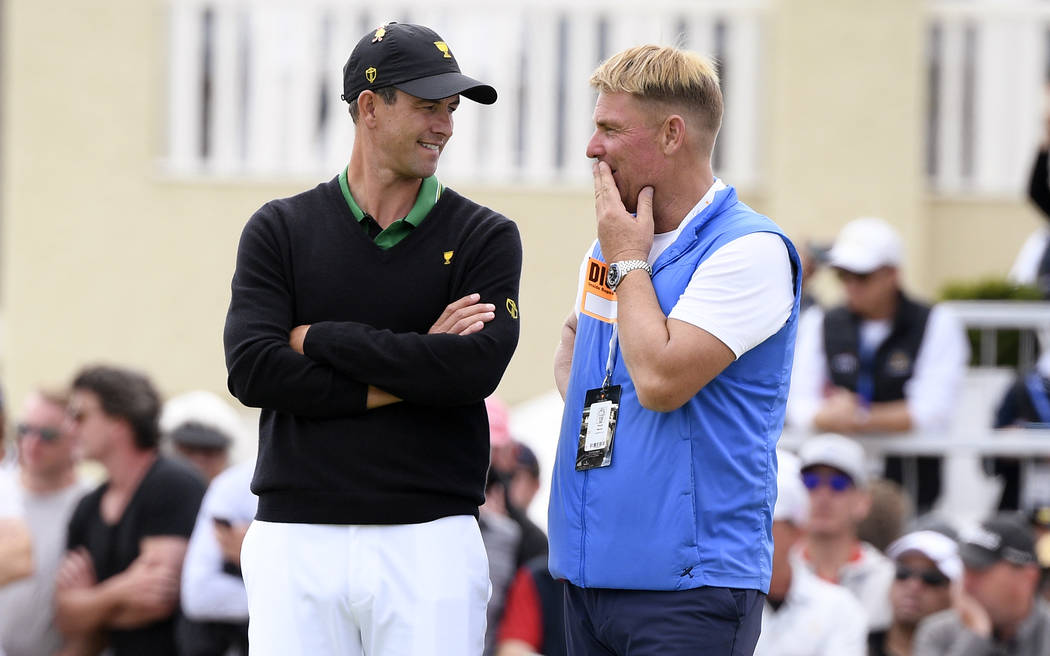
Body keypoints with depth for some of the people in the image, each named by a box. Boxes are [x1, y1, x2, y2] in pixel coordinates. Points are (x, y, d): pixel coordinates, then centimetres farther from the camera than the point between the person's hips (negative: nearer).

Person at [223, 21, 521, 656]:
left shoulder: (484, 238, 5)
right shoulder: (281, 230, 8)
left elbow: (477, 367, -11)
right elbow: (252, 371, -5)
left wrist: (318, 339, -7)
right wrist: (404, 376, -9)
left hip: (432, 537, -1)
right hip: (297, 534, 1)